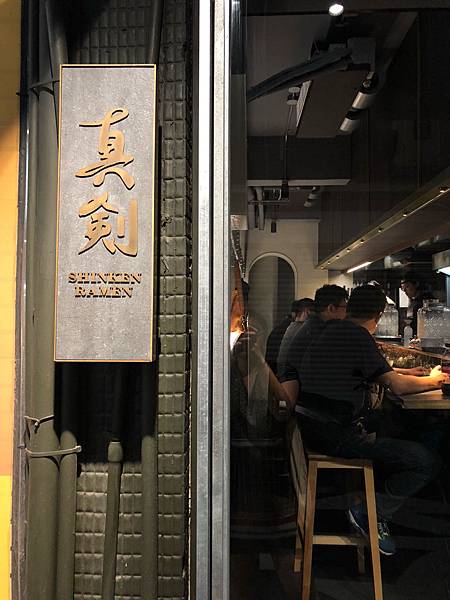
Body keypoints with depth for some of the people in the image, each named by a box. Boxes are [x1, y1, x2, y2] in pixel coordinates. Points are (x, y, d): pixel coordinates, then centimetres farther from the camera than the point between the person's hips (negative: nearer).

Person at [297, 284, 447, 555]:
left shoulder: (330, 331, 13)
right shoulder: (358, 336, -14)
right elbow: (398, 386, -13)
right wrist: (434, 380, 5)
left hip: (311, 426, 10)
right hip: (336, 435, -10)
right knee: (428, 462, -9)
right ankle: (374, 514, 5)